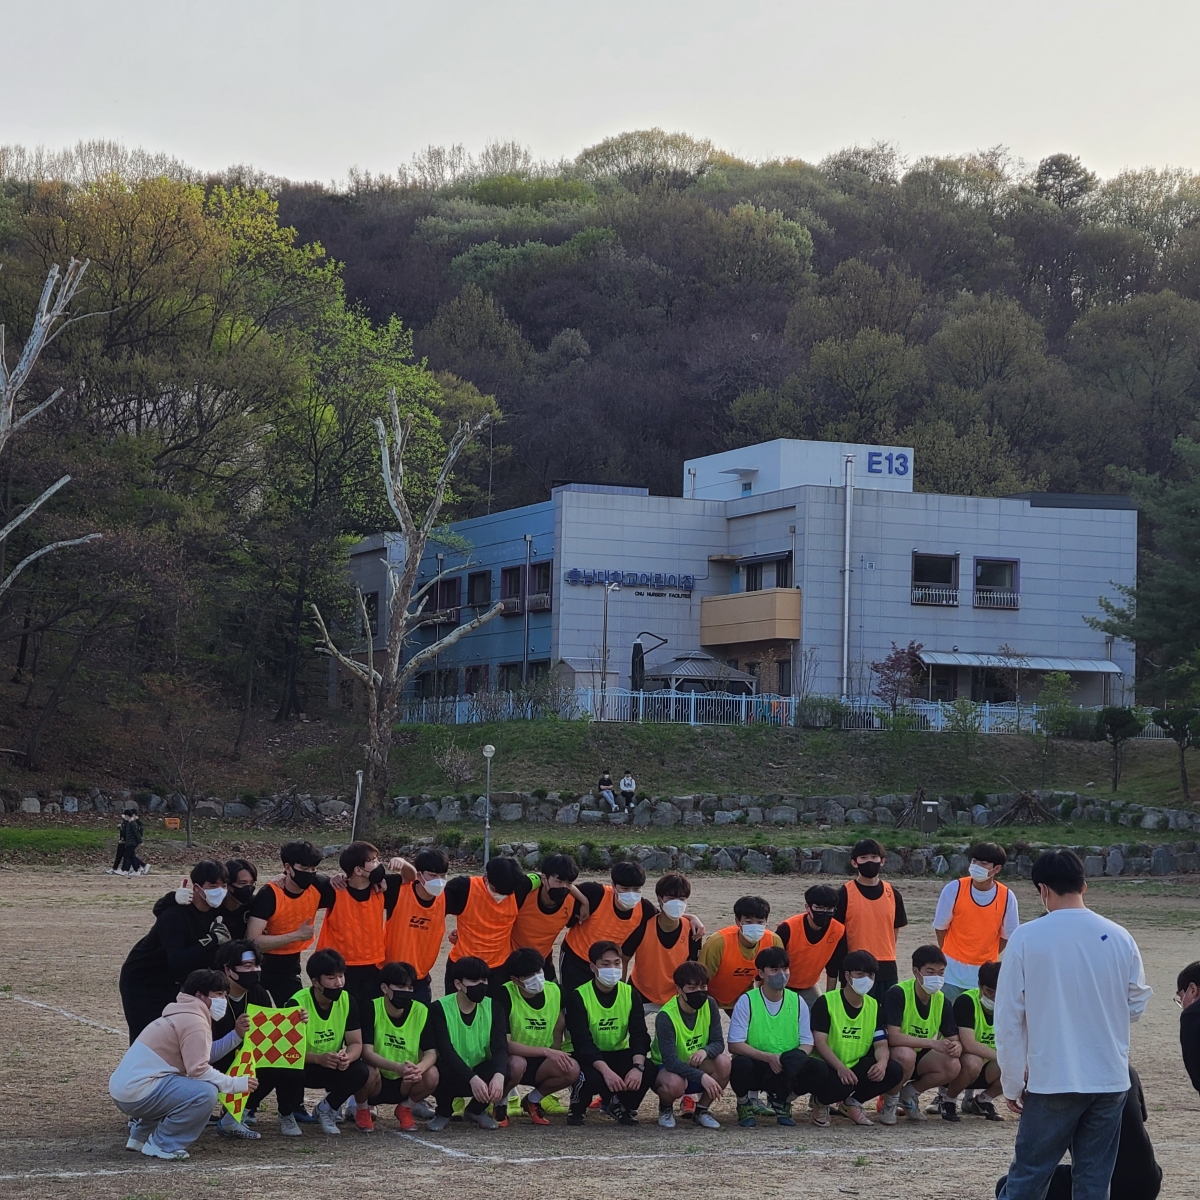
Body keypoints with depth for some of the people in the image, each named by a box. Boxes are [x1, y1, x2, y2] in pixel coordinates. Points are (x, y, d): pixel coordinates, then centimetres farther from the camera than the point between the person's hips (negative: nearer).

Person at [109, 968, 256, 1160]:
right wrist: (235, 1084, -10)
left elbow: (204, 1053, 18)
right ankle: (163, 1145, -8)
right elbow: (199, 1069, -18)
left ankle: (140, 1136, 24)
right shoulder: (194, 1022, -12)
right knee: (206, 1093, -20)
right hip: (137, 1092, -11)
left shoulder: (180, 1015, 20)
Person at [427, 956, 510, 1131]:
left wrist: (498, 1075, -40)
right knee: (444, 1073, -37)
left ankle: (476, 1110, 4)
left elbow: (500, 1046, -18)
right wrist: (472, 1079, -42)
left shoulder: (492, 1007, -5)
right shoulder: (440, 1009, -15)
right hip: (451, 1075, -3)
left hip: (481, 1071, 3)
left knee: (502, 1072, -29)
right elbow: (445, 1050, -27)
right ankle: (443, 1114, -2)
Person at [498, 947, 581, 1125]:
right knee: (517, 1064, -40)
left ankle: (533, 1100, 4)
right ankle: (500, 1103, -6)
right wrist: (546, 1051, -29)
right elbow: (504, 1043, -25)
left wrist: (557, 1056, -11)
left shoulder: (554, 991, -4)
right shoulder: (505, 995, -19)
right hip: (511, 1058, -4)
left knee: (572, 1069, -27)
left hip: (541, 1064, 4)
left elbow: (559, 1028, 8)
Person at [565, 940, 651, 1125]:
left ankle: (621, 1105, 6)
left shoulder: (630, 994, -2)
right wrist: (606, 1071, -37)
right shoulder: (578, 997, -15)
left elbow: (639, 1035, -10)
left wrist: (638, 1066, -30)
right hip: (586, 1057, -4)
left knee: (645, 1073, -26)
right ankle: (578, 1104, 1)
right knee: (593, 1078, -37)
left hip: (619, 1054, 4)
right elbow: (583, 1042, -23)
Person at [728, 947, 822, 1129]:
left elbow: (807, 1042, 3)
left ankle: (781, 1100, 6)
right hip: (755, 1066, -3)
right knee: (740, 1064, -38)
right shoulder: (747, 1001, -7)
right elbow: (735, 1044, -13)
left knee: (818, 1071, -26)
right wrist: (769, 1057, -25)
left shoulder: (797, 1002, 4)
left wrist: (796, 1058, -21)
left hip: (787, 1071, 3)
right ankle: (744, 1104, -1)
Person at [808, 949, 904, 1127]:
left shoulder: (874, 1006, 8)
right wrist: (840, 1068, -33)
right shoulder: (826, 1002, -8)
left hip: (857, 1068, 6)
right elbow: (819, 1042, -17)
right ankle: (821, 1102, -1)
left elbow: (881, 1045, 1)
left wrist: (882, 1062, -25)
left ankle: (852, 1103, 4)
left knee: (894, 1071, -19)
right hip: (829, 1068, -5)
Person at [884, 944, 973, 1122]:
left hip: (921, 1058, 6)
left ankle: (910, 1093, 3)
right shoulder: (897, 994, -20)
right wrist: (933, 1043, -34)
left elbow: (954, 1039, 1)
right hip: (895, 1055, -6)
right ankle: (889, 1099, -9)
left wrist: (956, 1047, -25)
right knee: (905, 1054, -40)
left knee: (953, 1065, -23)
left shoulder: (941, 1000, 0)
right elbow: (893, 1037, -29)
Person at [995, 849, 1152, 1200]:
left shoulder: (1026, 938, -8)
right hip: (1110, 1079, 3)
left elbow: (1008, 1017, -5)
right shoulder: (1119, 938, 0)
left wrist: (1012, 1082, 3)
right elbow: (1136, 1005, 10)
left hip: (1053, 1080, -3)